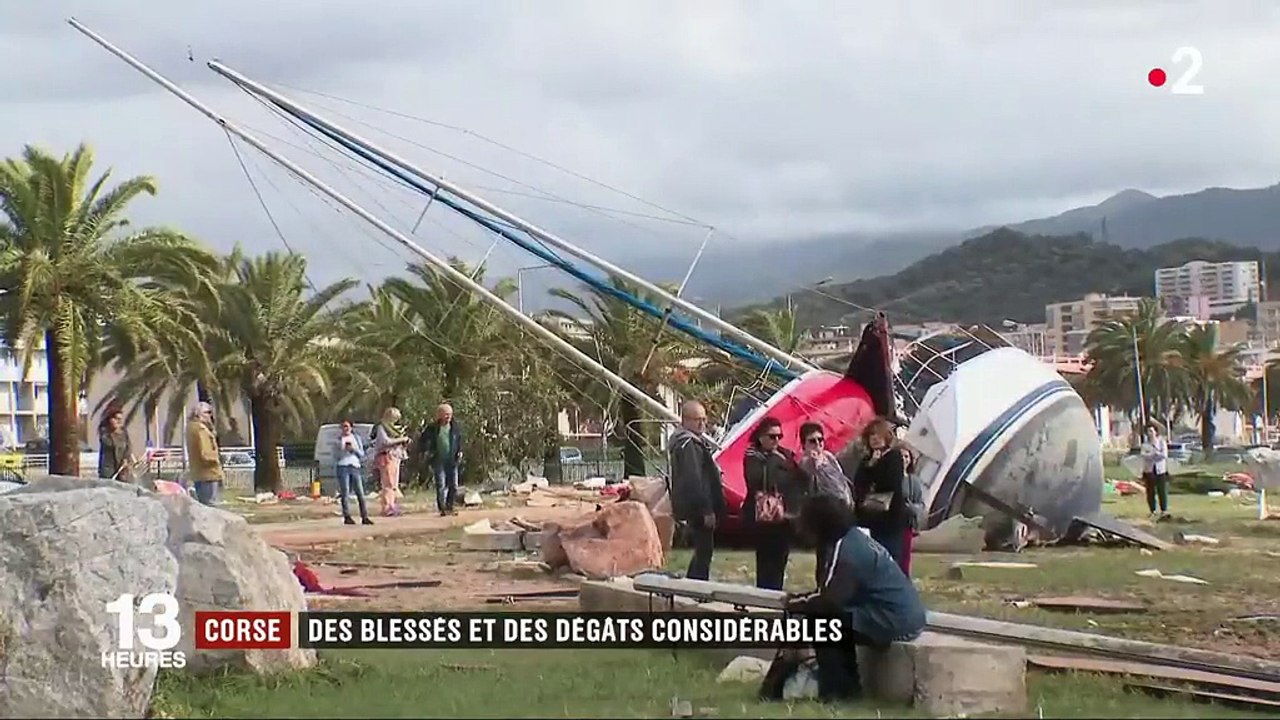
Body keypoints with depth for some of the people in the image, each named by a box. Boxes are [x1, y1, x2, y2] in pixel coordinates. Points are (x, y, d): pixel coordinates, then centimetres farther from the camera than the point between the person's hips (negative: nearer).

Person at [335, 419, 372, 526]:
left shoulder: (356, 438, 15)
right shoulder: (339, 439, 9)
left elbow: (362, 453, 11)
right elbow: (335, 455, 3)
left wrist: (354, 449, -5)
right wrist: (344, 449, -11)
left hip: (355, 466, 2)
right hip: (343, 466, -2)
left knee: (360, 493, -3)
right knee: (345, 493, -6)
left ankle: (364, 517, -3)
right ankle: (347, 517, -3)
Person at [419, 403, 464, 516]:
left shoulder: (455, 427, 4)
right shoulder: (432, 428, -5)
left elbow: (460, 440, 22)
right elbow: (422, 440, 6)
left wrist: (460, 451, 11)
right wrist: (425, 452, -3)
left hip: (452, 461, 3)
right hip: (438, 461, -3)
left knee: (454, 486, 4)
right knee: (441, 486, -6)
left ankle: (449, 507, 18)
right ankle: (442, 508, 2)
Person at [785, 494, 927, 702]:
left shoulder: (847, 548, -15)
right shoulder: (856, 537, 15)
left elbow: (829, 600, -20)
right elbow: (834, 592, 22)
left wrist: (794, 604, -4)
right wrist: (801, 598, 14)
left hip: (894, 622, -10)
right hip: (907, 618, 10)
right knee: (835, 621, 20)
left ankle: (834, 691, -1)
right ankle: (849, 687, 19)